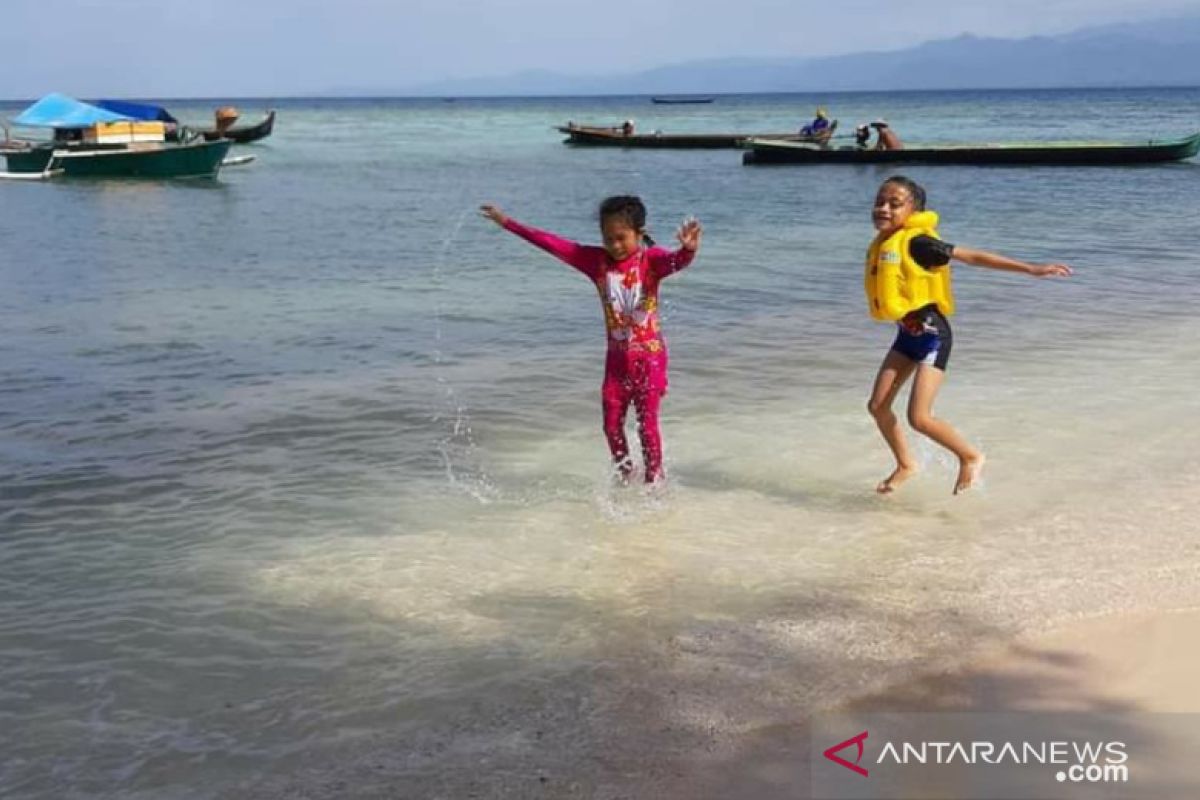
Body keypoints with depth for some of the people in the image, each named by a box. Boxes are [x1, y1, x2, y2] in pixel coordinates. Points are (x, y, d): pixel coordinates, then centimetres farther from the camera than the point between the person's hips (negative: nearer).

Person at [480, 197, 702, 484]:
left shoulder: (650, 259, -13)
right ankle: (624, 473, 30)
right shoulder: (597, 260, -2)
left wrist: (689, 250, -60)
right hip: (616, 357, 4)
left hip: (649, 356, -4)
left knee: (648, 425, 1)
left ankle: (655, 481, 17)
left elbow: (675, 261, -35)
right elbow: (554, 244, -1)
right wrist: (508, 223, -2)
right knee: (612, 425, 9)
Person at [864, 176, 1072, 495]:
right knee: (877, 406, 8)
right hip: (907, 334, 8)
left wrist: (1032, 269, -20)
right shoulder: (881, 243, 2)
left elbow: (973, 257, -19)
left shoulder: (916, 242, -19)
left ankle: (971, 457, 13)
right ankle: (905, 464, 31)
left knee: (919, 418, -12)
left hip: (931, 334, -8)